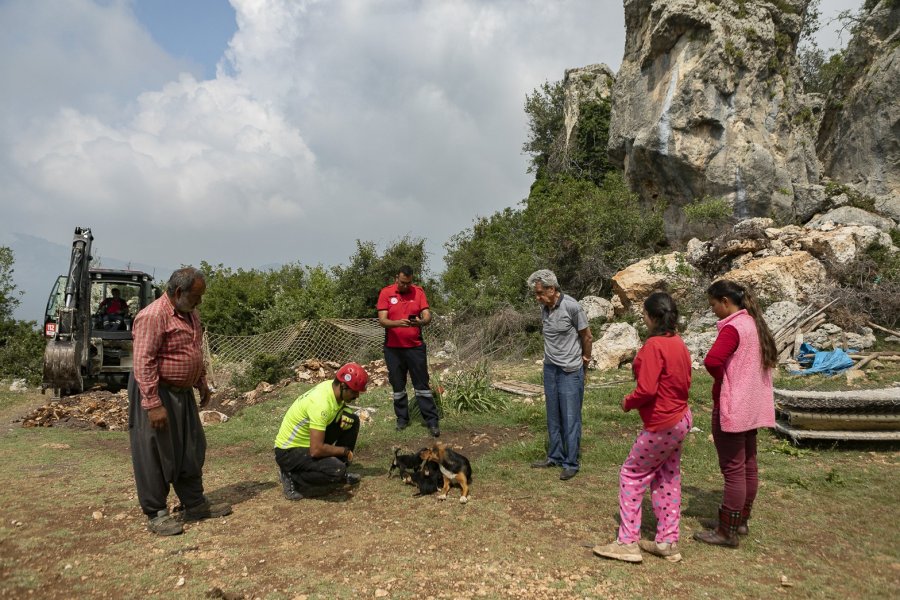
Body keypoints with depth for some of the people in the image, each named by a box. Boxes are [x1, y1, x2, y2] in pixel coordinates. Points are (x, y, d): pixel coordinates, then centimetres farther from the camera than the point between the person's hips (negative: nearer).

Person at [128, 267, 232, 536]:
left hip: (183, 393, 9)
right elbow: (143, 363, -23)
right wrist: (153, 404, -25)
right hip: (157, 393, -9)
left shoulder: (190, 315, 9)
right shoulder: (153, 316, -20)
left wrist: (202, 383, 18)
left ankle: (195, 504, 27)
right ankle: (156, 514, 15)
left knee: (191, 452, 15)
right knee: (154, 456, 3)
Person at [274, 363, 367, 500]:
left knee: (352, 420, -1)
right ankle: (291, 477, -5)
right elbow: (316, 450, -34)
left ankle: (339, 473, 11)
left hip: (308, 439, 9)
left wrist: (345, 414, -9)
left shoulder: (332, 386, -7)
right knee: (337, 469, -30)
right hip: (289, 452, -9)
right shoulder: (321, 404, -33)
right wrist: (343, 450, -16)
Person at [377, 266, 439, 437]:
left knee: (422, 385, 2)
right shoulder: (386, 293, -4)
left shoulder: (418, 291, -1)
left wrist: (421, 322, -31)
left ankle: (432, 421, 6)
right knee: (397, 385, 11)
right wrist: (397, 323, -31)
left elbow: (427, 315, -8)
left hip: (415, 346, 0)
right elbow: (382, 320, -11)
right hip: (393, 348, 0)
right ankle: (402, 418, 25)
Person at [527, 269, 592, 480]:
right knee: (553, 417, 14)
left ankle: (571, 463, 11)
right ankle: (555, 457, 27)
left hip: (570, 371, -6)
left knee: (571, 418, 1)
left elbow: (587, 337, -5)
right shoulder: (544, 308, 1)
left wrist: (584, 362, 6)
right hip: (550, 368, 6)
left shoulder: (572, 307, -17)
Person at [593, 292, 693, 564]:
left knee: (632, 475, 3)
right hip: (680, 418, 9)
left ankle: (628, 543, 7)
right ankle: (668, 542, 26)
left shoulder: (654, 345, -21)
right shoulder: (679, 343, 6)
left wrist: (628, 402, -8)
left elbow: (646, 389, -26)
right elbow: (685, 382, 13)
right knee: (667, 479, 16)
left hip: (661, 425, -9)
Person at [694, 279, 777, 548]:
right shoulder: (755, 324, 10)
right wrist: (733, 379, 10)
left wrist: (722, 379, -12)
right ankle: (741, 520, 31)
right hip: (752, 407, 10)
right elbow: (770, 360, 21)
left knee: (733, 470, -2)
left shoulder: (732, 327, -19)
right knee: (748, 466, 17)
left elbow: (712, 361, -34)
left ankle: (727, 531, 7)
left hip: (732, 407, -10)